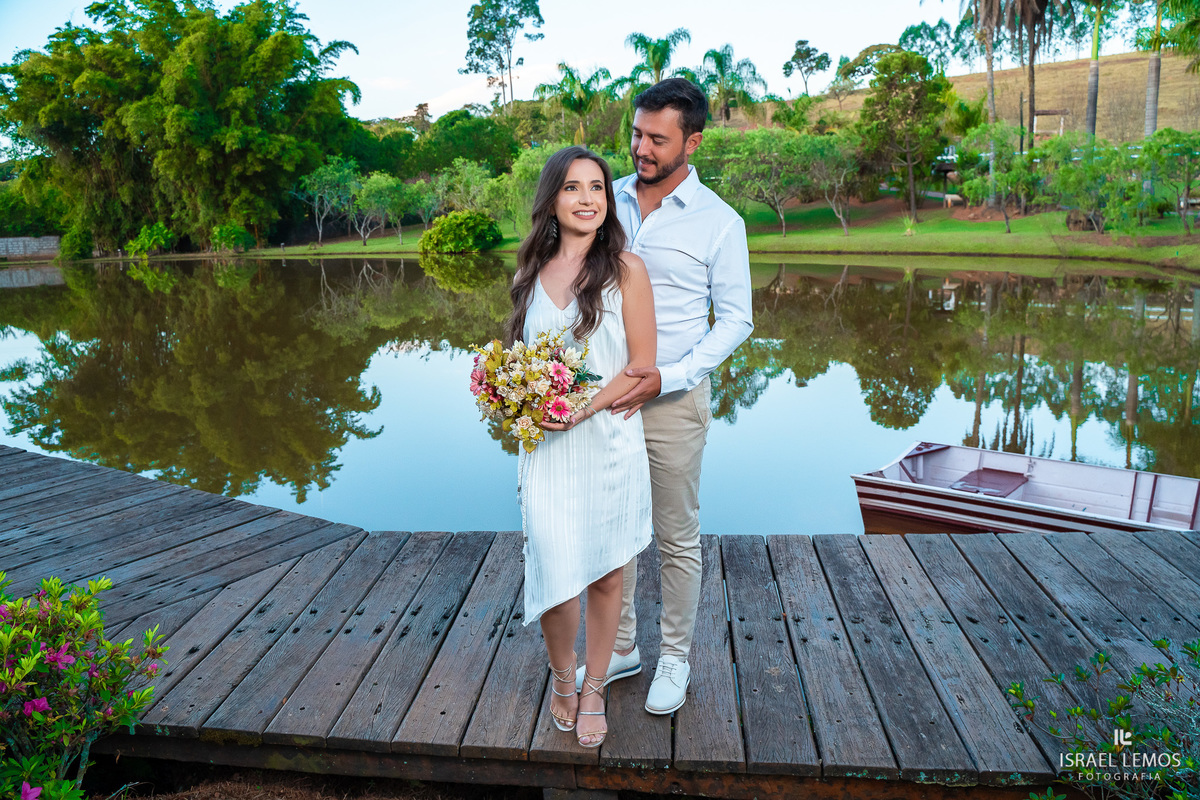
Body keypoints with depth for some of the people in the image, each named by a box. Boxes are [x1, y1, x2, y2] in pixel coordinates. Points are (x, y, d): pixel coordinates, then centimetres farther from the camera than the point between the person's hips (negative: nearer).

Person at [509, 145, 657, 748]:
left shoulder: (626, 269, -3)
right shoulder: (529, 272, 9)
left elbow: (642, 365, -5)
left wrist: (584, 406, -19)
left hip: (607, 442, -2)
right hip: (545, 446, 2)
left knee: (603, 576, 9)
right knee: (555, 574, -3)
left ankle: (594, 688, 31)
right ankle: (562, 676, 27)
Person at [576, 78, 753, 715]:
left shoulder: (719, 222, -7)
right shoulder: (609, 200, 4)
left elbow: (735, 319, -5)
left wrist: (667, 377, -18)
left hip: (672, 400, -4)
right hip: (604, 393, 4)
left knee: (677, 539, 9)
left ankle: (675, 657, 28)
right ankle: (620, 647, 32)